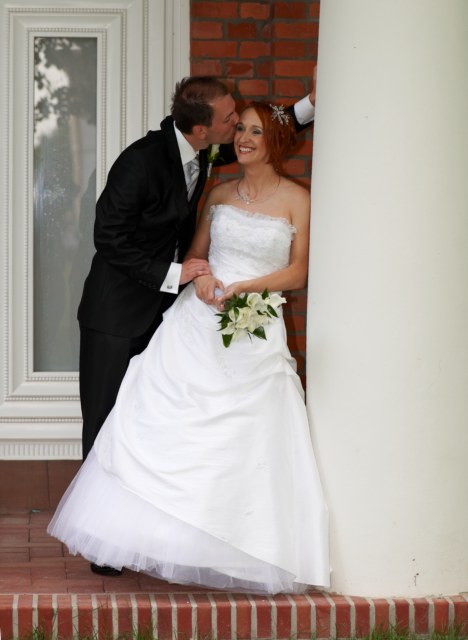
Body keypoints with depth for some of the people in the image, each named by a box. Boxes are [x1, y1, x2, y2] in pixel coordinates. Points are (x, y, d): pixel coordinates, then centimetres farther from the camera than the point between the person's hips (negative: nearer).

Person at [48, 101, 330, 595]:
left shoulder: (296, 200, 1)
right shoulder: (219, 194, 13)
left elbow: (298, 272, 0)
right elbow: (194, 253, 16)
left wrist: (244, 286, -14)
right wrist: (199, 275, -7)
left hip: (254, 329, -3)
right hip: (197, 322, 3)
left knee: (243, 444, -3)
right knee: (165, 423, -5)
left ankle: (240, 558, 9)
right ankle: (153, 537, 2)